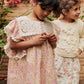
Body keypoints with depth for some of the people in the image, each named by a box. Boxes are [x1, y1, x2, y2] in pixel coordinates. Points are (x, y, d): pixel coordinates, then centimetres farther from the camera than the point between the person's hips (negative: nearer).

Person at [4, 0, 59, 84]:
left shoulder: (50, 25, 9)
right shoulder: (21, 22, -7)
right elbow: (12, 45, -10)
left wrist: (53, 42, -4)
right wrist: (33, 42, -18)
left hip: (45, 66, 4)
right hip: (27, 67, -4)